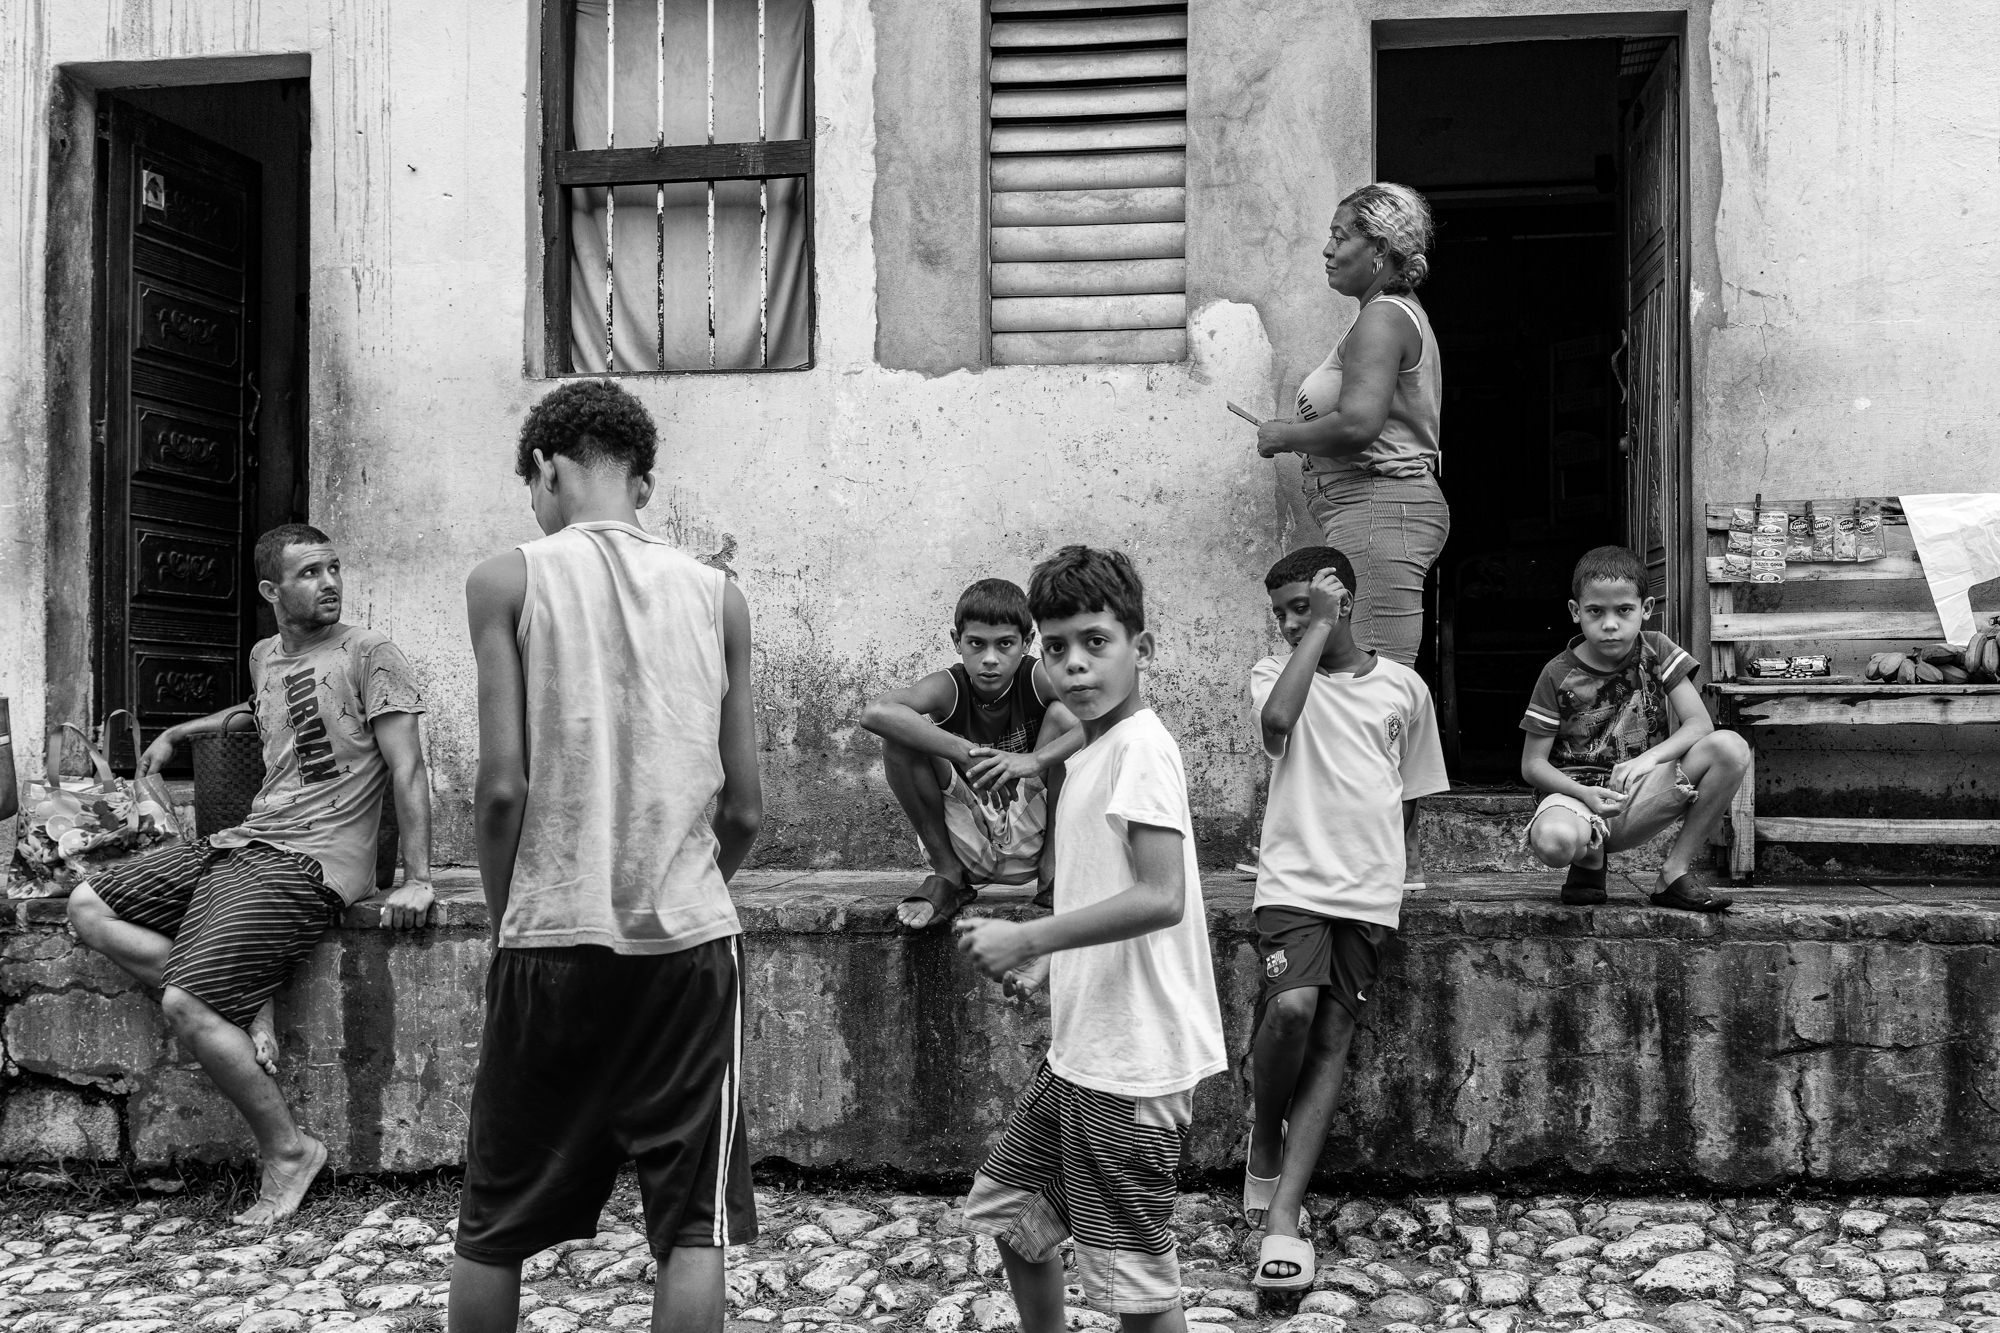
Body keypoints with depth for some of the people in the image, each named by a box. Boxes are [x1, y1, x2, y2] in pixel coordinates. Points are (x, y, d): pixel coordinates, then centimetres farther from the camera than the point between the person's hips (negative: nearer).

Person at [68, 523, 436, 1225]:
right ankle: (242, 1009, -7)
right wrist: (175, 733, 42)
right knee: (88, 906, 2)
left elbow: (407, 768, -11)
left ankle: (287, 1151, -3)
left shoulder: (368, 653, -6)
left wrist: (417, 880, -18)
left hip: (311, 862, -8)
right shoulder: (265, 657, 18)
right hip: (241, 843, 9)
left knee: (185, 1005, -20)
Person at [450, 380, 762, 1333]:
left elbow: (503, 788, -9)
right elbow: (744, 810, 3)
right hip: (690, 940, 1)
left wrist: (506, 917, 7)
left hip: (552, 941, -1)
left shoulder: (507, 581, -3)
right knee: (694, 1226, 10)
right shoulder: (717, 596, 4)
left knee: (494, 1227, 17)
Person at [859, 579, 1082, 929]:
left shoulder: (1038, 680, -12)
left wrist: (1036, 760, -41)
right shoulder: (949, 687, -13)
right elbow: (874, 713, -34)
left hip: (1031, 839, 0)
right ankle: (947, 873, -5)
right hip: (966, 844, 0)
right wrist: (966, 753, -42)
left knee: (1063, 714, -19)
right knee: (900, 736, -22)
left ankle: (1054, 867, -7)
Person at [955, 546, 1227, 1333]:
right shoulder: (1093, 755, 12)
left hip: (1131, 1062, -10)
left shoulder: (1141, 748, -16)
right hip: (1081, 1051, 10)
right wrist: (1048, 963, 8)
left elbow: (1160, 899, -27)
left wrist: (1030, 938, -24)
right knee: (1008, 1206, 23)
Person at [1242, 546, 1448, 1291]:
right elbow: (1277, 719, -19)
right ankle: (1265, 1134, 5)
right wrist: (1317, 631, -10)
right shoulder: (1274, 671, 6)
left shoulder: (1403, 687, 11)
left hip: (1369, 892, 2)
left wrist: (1369, 851, 10)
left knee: (1332, 1040, -4)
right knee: (1292, 1006, -25)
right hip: (1291, 882, -2)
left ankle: (1282, 1217, -2)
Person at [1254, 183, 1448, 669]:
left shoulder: (1382, 318, -10)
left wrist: (1285, 436, -8)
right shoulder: (1403, 312, 23)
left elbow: (1358, 424, -23)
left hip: (1377, 509, -11)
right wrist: (1307, 429, 18)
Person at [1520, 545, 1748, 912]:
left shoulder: (1656, 652, 3)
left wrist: (1650, 757, -24)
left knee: (1731, 747, -20)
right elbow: (1532, 764, -4)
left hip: (1641, 797, 3)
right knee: (1554, 841, -40)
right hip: (1577, 792, -3)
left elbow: (1700, 724, -5)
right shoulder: (1558, 675, -5)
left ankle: (1676, 874, -11)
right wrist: (1586, 795, -22)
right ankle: (1591, 858, 3)